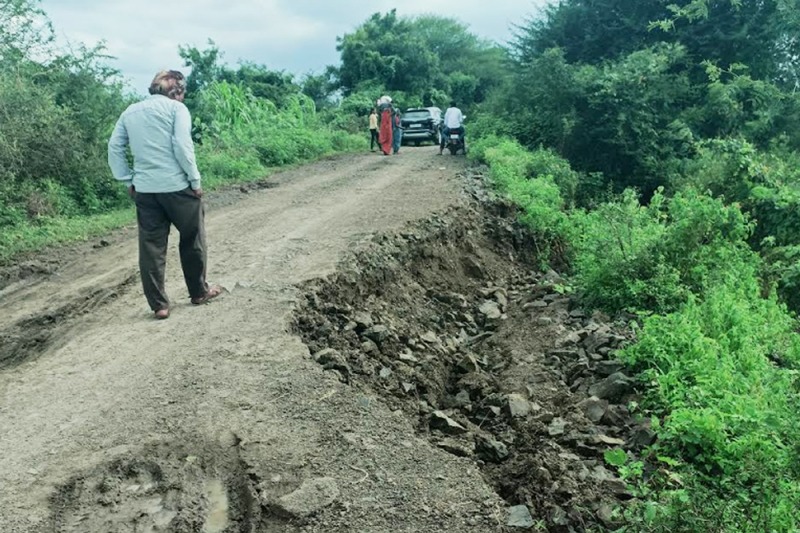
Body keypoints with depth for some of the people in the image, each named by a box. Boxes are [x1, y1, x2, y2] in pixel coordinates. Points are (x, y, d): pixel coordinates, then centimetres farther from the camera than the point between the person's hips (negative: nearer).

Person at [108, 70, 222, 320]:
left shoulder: (130, 111, 14)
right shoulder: (176, 108, -1)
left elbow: (114, 147, 10)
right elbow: (182, 146, -12)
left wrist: (128, 181, 13)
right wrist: (195, 180, -6)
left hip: (144, 189, 4)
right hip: (176, 186, -4)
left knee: (151, 247, 7)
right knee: (192, 240, 14)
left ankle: (159, 305, 10)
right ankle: (199, 291, 26)